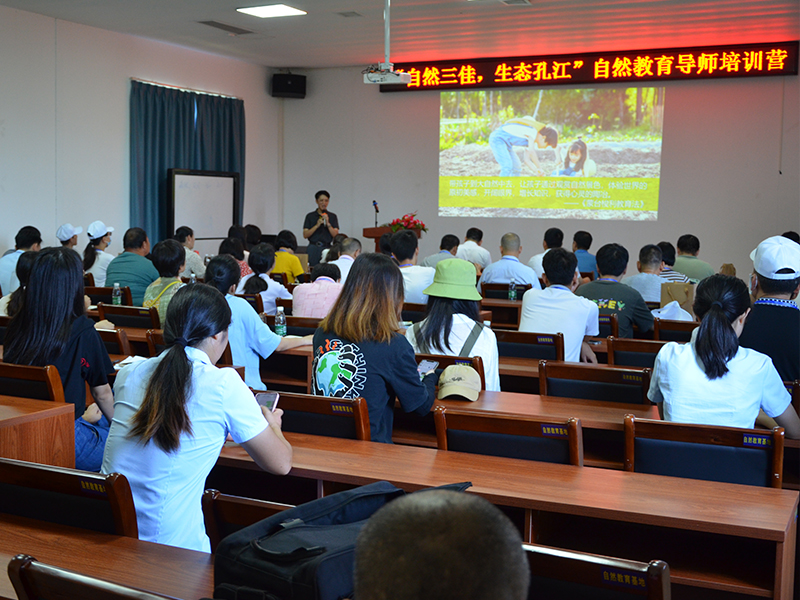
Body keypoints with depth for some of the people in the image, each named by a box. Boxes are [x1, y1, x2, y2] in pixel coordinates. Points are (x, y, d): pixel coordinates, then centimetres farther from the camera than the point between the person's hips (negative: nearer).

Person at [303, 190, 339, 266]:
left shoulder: (332, 217, 9)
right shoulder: (310, 216, 7)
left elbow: (335, 235, 0)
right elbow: (305, 235, -1)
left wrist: (328, 224, -13)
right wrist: (317, 225, -12)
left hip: (327, 248, 0)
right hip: (313, 248, 0)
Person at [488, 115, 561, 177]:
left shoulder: (531, 139, 12)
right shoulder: (533, 131, -16)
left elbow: (526, 159, 8)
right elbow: (531, 152, -28)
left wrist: (536, 171, -9)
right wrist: (539, 168, -19)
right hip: (498, 138, -11)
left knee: (517, 168, 10)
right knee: (507, 167, -24)